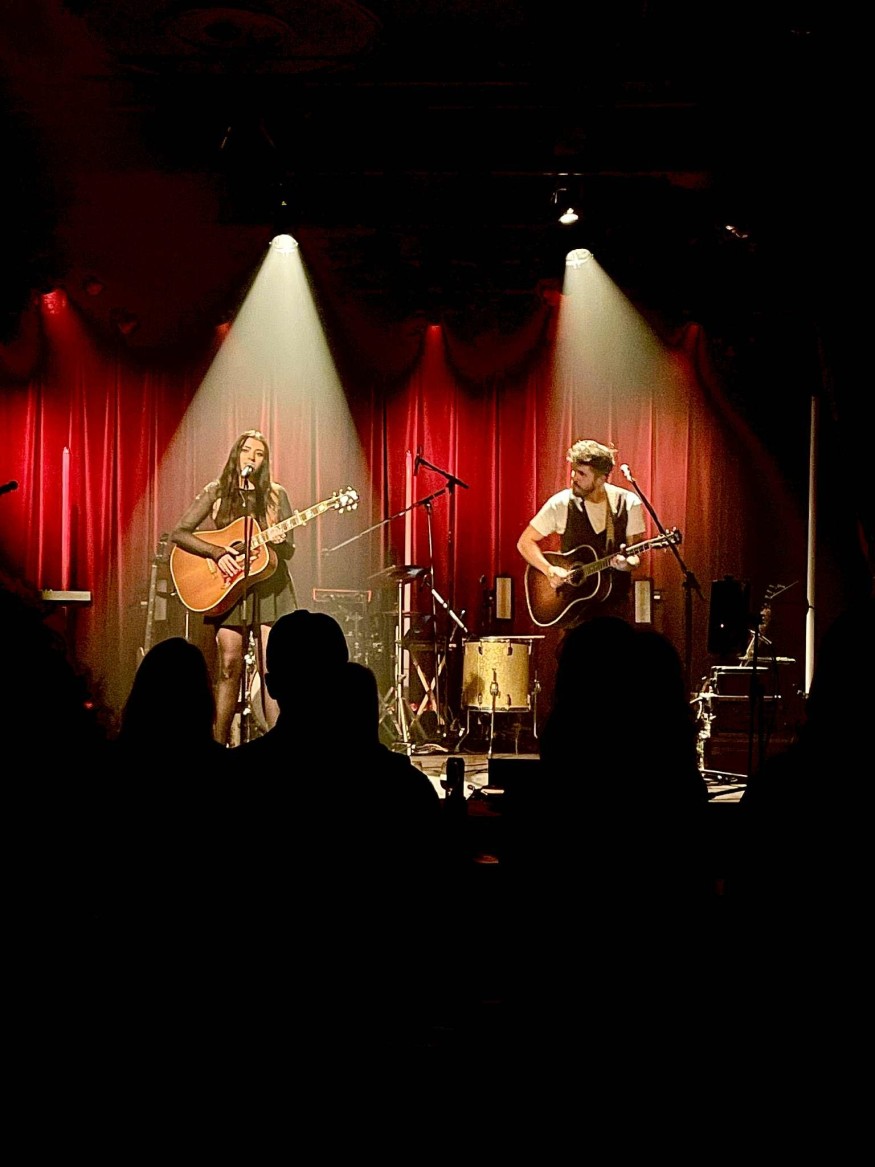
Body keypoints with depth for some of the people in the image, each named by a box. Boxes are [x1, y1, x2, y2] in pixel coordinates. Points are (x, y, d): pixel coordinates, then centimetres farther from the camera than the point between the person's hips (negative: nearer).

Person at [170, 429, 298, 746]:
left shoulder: (276, 495, 8)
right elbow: (178, 534, -2)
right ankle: (220, 744, 5)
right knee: (229, 666, -3)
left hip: (269, 585, 1)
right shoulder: (216, 492, 5)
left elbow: (289, 550, 9)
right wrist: (219, 552, -14)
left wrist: (278, 541, -14)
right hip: (228, 586, 0)